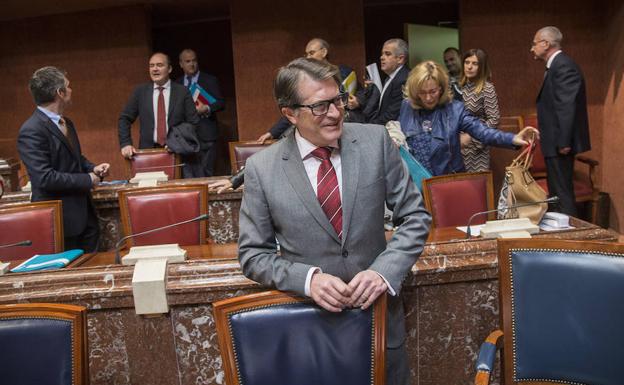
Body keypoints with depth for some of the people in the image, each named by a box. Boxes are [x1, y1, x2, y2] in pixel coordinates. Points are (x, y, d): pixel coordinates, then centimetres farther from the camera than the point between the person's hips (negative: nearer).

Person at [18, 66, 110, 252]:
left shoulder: (65, 123, 10)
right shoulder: (32, 131, -19)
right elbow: (44, 178, -25)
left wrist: (92, 168, 3)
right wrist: (87, 180, -17)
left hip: (83, 211, 9)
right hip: (61, 218, -8)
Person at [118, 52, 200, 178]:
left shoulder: (182, 92, 5)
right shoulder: (140, 91, 10)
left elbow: (193, 122, 3)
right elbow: (125, 119, 13)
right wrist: (125, 144, -1)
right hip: (149, 151, 1)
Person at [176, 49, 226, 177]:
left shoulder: (210, 80, 7)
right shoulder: (177, 84, 16)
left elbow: (221, 103, 1)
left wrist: (207, 109, -18)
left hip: (205, 134, -3)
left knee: (205, 174, -7)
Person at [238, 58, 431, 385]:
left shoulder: (376, 141, -8)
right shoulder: (261, 168, -11)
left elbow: (415, 217, -3)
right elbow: (253, 254, -5)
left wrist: (385, 272, -18)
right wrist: (307, 279, -21)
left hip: (379, 313, 2)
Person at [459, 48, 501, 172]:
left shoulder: (487, 88, -9)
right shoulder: (460, 86, 7)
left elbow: (494, 120, -13)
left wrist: (471, 136, -16)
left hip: (477, 146, -5)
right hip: (459, 145, 5)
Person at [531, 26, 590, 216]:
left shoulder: (563, 65, -15)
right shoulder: (557, 65, 16)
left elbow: (567, 106, -22)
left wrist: (563, 142, -23)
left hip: (561, 143, -11)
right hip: (556, 142, 11)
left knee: (562, 193, -6)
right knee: (557, 193, 16)